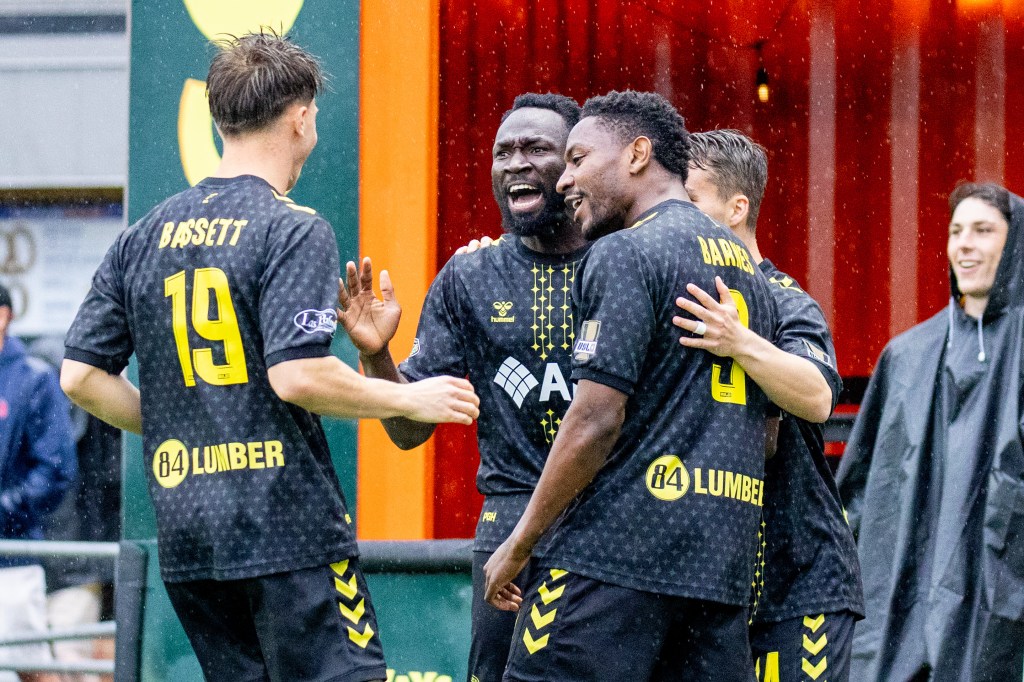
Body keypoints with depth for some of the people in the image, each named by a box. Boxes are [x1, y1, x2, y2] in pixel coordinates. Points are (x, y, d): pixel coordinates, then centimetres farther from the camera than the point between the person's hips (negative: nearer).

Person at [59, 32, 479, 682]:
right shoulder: (295, 230, -9)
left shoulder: (146, 236, 11)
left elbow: (81, 375, 9)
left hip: (185, 530, 7)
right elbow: (296, 375, -19)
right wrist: (410, 398, -5)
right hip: (288, 529, -7)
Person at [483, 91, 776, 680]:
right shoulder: (749, 266, 20)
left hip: (618, 554, -8)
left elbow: (596, 419, -13)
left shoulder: (626, 254, -6)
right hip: (723, 564, 8)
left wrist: (518, 546, -5)